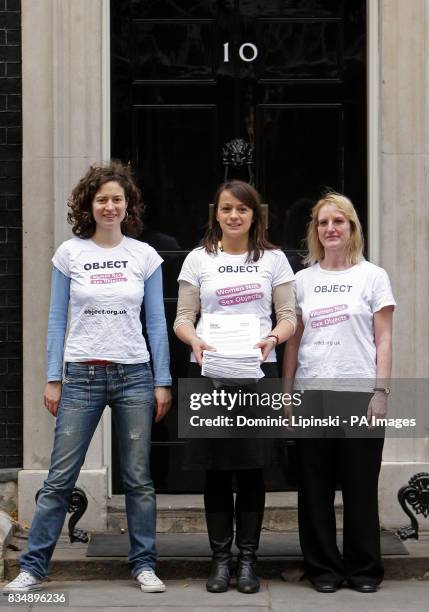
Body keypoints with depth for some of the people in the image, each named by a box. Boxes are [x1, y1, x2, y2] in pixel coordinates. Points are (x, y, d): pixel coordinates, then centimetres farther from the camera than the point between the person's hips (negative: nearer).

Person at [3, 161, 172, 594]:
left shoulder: (144, 255, 4)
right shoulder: (70, 253, 2)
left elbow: (156, 322, 5)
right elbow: (57, 320, 4)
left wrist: (162, 381, 2)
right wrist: (53, 379, -1)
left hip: (134, 376, 1)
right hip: (82, 376, -1)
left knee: (138, 478, 7)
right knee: (60, 478, 1)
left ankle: (143, 564, 18)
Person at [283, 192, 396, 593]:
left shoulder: (373, 276, 5)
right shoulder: (303, 279, 11)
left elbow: (383, 339, 2)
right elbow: (293, 339, 12)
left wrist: (381, 390, -7)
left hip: (359, 394, -2)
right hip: (311, 393, 2)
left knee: (360, 485, 2)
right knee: (315, 486, 5)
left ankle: (364, 568, 14)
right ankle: (323, 567, 16)